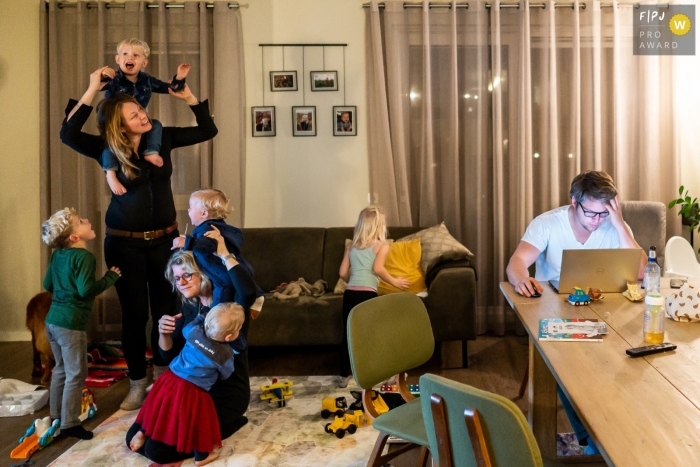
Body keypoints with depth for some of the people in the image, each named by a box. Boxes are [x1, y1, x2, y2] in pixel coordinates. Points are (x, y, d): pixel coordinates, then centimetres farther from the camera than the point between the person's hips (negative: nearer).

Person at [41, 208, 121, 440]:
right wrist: (110, 278, -12)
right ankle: (69, 424, 6)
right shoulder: (83, 256, -17)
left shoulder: (56, 255, 9)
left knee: (61, 370, 21)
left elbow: (47, 285, 18)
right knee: (75, 375, 1)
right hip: (71, 323, -9)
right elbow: (86, 290, -25)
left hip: (53, 320, 9)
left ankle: (56, 416, 31)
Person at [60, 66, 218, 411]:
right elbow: (68, 134, -27)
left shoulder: (162, 137, -3)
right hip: (124, 243, -2)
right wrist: (92, 90, -28)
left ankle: (162, 376, 29)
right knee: (134, 314, 4)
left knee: (165, 310, 9)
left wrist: (188, 96, -11)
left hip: (164, 239, 2)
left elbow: (208, 130, 1)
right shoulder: (106, 149, -10)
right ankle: (138, 384, 19)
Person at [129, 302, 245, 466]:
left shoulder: (194, 331, -6)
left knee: (159, 409, 27)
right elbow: (225, 375, 2)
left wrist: (200, 319, 31)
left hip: (170, 379, 5)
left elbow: (185, 329, 18)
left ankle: (142, 433, 46)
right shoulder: (225, 354, -16)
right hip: (192, 392, -5)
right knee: (198, 422, 14)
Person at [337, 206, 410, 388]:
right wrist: (394, 281, 1)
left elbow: (343, 273, 15)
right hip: (367, 294, -5)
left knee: (348, 335, 13)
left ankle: (344, 376, 20)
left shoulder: (352, 247, 18)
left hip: (350, 294, 5)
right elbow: (377, 269, -12)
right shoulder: (382, 245, 5)